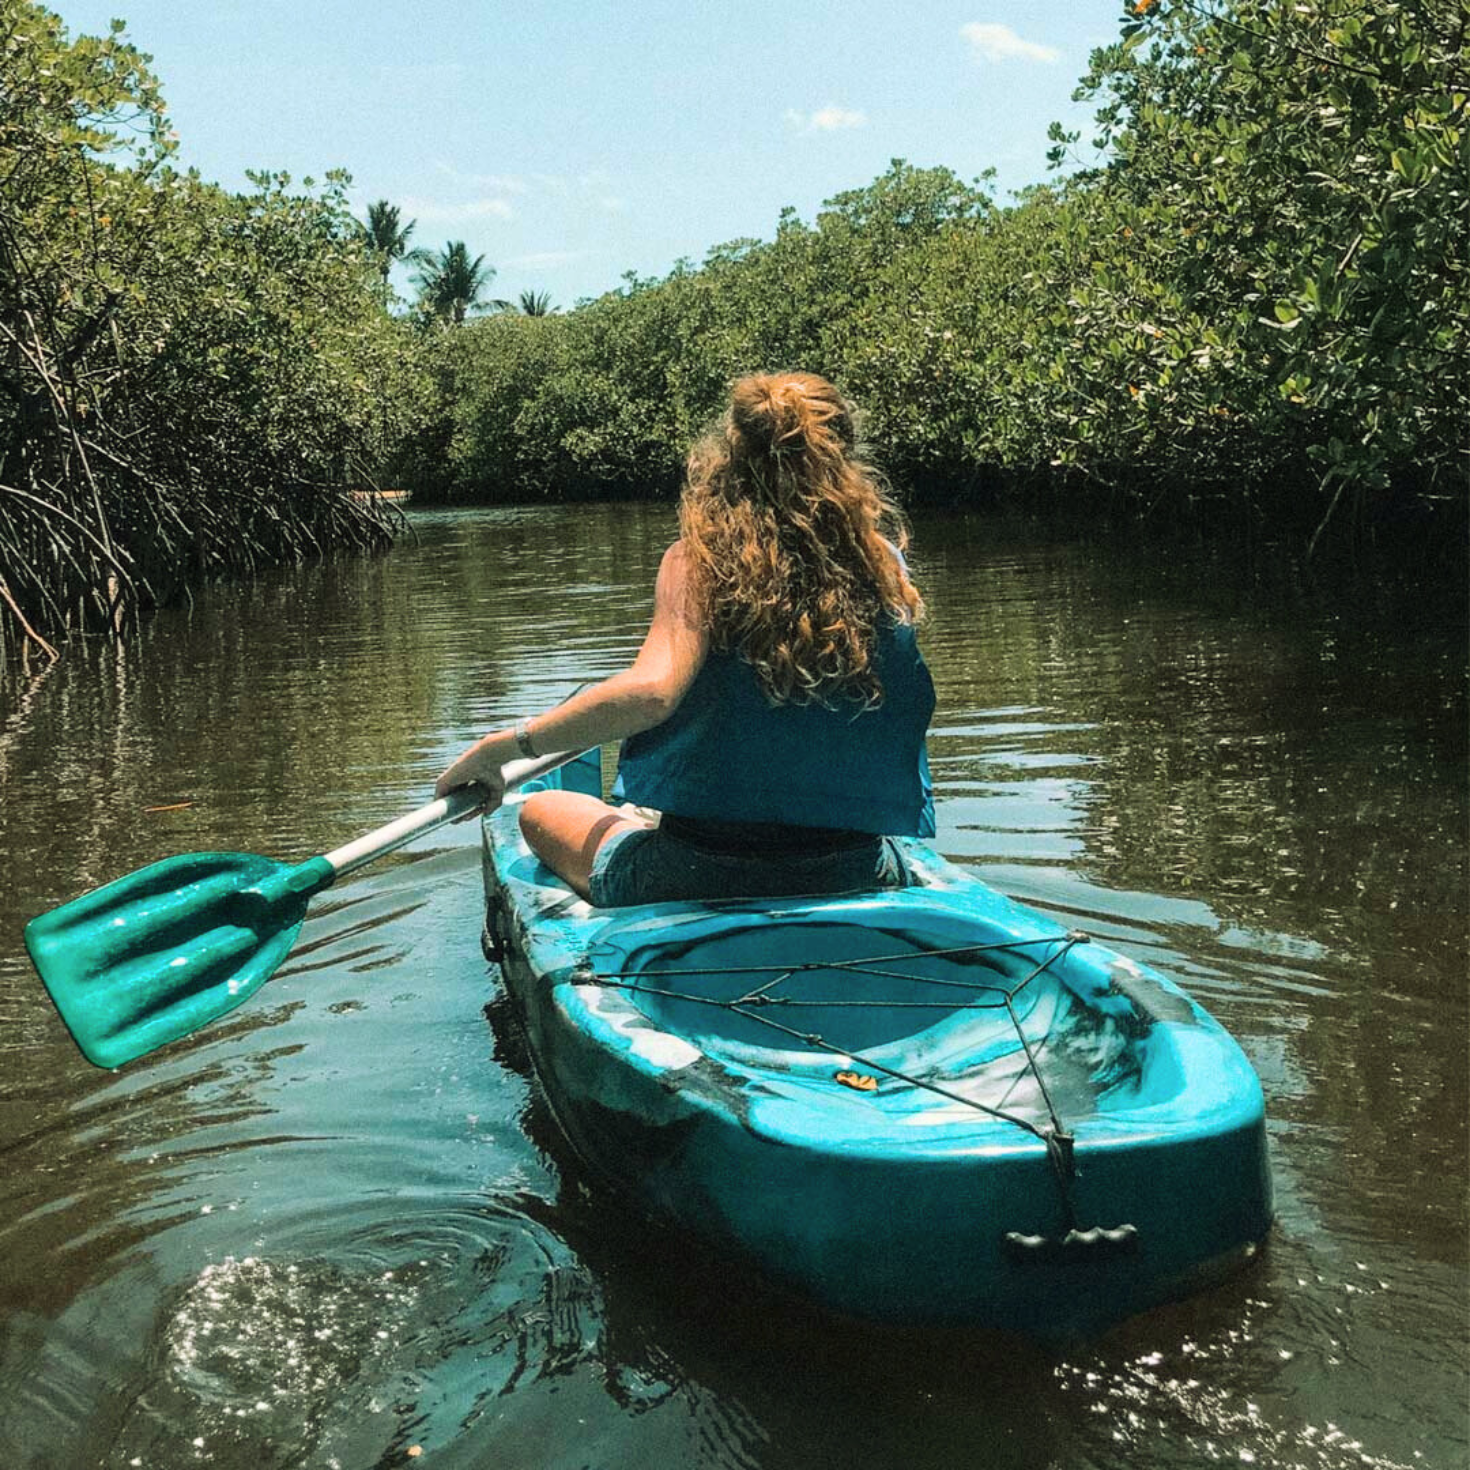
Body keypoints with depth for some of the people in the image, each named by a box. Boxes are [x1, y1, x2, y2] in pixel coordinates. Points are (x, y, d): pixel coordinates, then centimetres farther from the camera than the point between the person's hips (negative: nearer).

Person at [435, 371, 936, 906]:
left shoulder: (699, 559, -12)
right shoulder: (884, 567, -4)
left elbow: (650, 689, -27)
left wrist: (503, 744, -17)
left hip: (697, 876, -3)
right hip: (856, 876, 4)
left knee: (541, 811, 26)